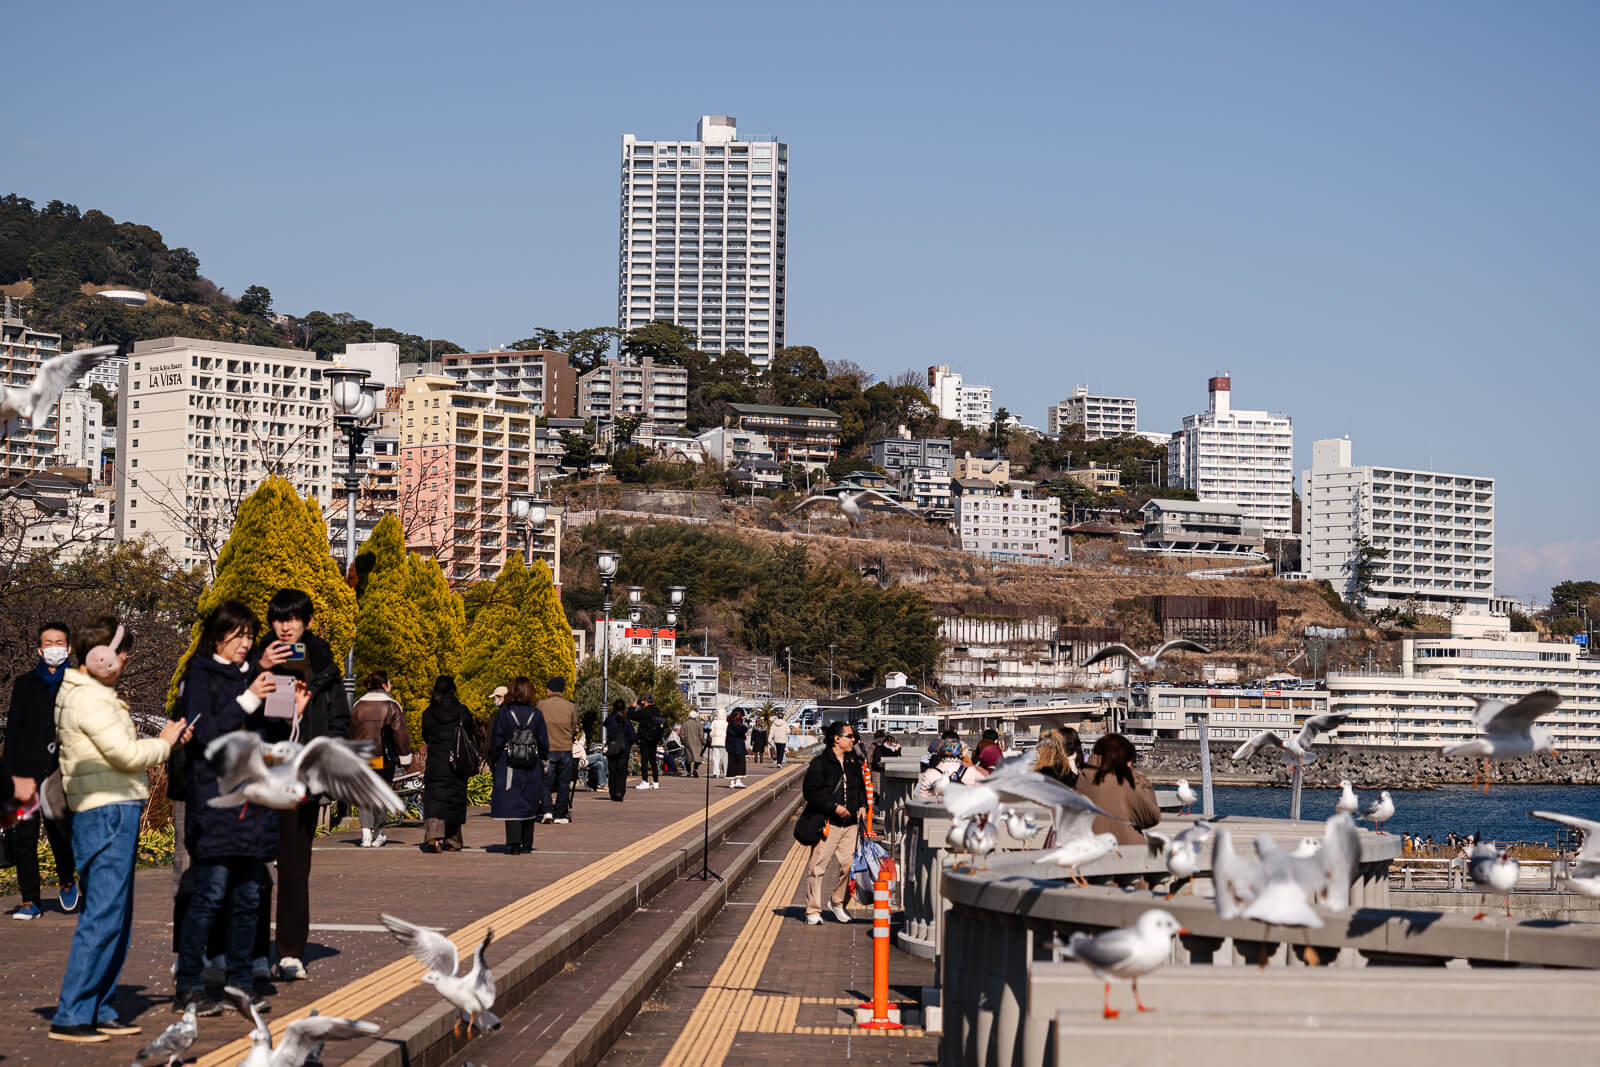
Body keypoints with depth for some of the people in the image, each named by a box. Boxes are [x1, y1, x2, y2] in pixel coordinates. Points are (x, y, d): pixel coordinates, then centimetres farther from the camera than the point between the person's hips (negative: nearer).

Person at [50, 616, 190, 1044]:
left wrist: (163, 740, 6)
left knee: (116, 915, 13)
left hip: (111, 812, 11)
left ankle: (99, 1010, 17)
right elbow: (126, 754, -17)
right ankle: (70, 1016, -7)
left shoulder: (85, 694, 19)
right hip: (108, 812, -11)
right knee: (103, 916, -9)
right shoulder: (90, 699, -13)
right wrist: (164, 743, -1)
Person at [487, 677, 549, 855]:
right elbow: (544, 742, 5)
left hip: (509, 767, -2)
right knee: (529, 805, 12)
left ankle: (514, 844, -13)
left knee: (511, 806, -2)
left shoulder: (504, 713, -5)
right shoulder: (536, 714, 0)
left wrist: (493, 763, 6)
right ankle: (526, 845, 15)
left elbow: (496, 742, -2)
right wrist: (541, 763, 16)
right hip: (531, 769, 2)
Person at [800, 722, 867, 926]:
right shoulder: (820, 764, -5)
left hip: (850, 823, 6)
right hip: (827, 824, -6)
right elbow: (810, 792, -11)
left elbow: (861, 787, 29)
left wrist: (862, 805, 10)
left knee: (847, 863, 2)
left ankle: (837, 902, 25)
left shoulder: (854, 763, 16)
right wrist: (834, 806, -17)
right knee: (817, 866, -6)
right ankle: (813, 911, 2)